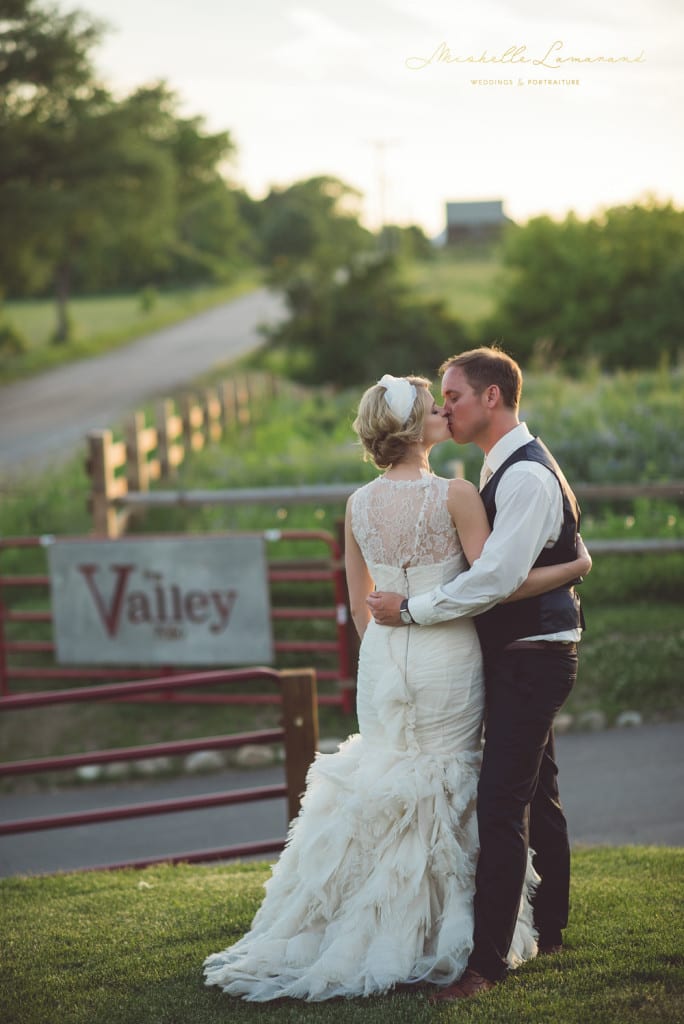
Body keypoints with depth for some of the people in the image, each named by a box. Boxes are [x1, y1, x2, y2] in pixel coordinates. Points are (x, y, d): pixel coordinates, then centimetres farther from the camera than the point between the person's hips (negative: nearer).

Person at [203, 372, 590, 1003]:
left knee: (381, 790, 14)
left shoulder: (359, 504, 3)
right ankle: (442, 941, 11)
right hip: (447, 658, -5)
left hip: (382, 659, 5)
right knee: (444, 792, 5)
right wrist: (577, 566, -8)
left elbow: (360, 606, 10)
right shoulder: (456, 495, -13)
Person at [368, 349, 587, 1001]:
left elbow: (496, 579, -26)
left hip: (530, 659, -10)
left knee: (499, 807, -12)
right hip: (525, 656, 10)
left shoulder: (527, 476, -20)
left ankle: (487, 961, -11)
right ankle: (548, 931, 32)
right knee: (537, 797, 19)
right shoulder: (506, 468, 13)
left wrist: (410, 609, -18)